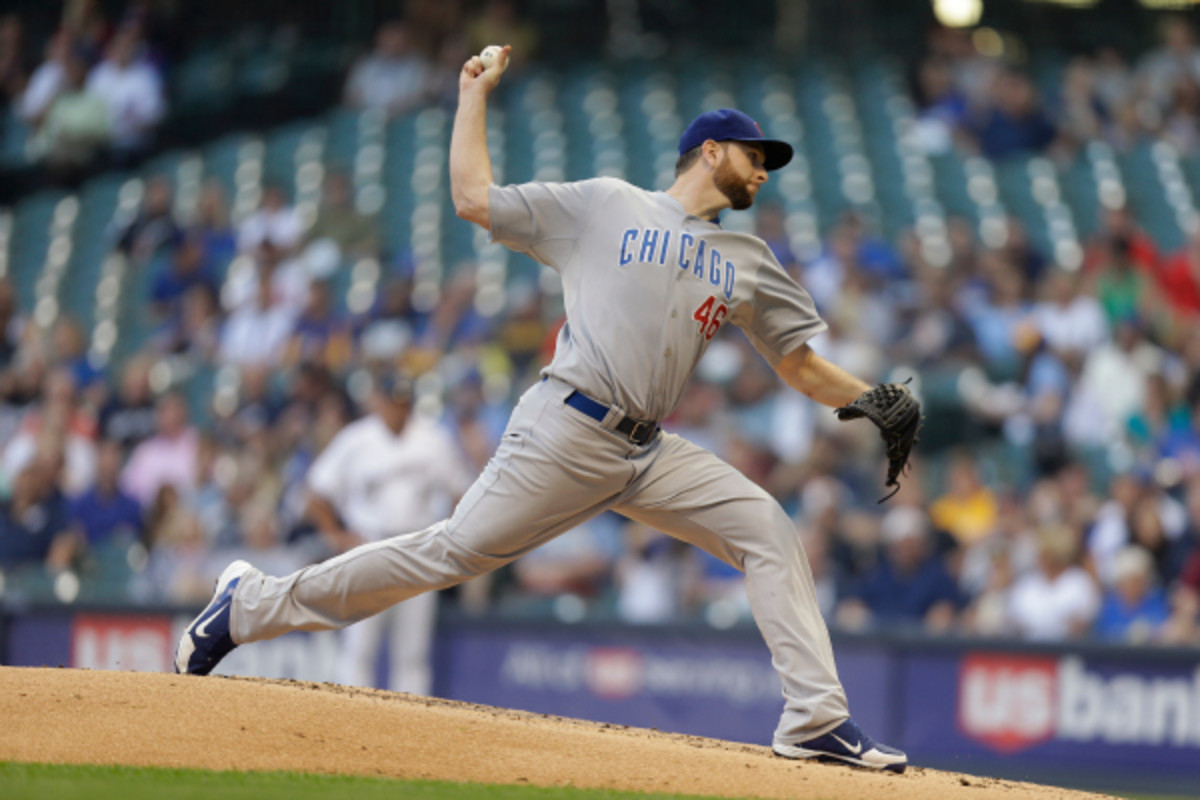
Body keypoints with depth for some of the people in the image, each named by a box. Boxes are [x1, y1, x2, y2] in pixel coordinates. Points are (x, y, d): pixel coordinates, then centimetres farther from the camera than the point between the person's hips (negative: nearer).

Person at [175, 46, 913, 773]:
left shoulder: (749, 262, 17)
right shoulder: (603, 207, 5)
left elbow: (802, 367, 16)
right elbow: (475, 199, 5)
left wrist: (877, 403, 0)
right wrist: (474, 96, 8)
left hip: (650, 453, 5)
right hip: (568, 434, -5)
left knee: (770, 532, -10)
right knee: (452, 553, -8)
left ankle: (816, 718, -11)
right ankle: (253, 605, 4)